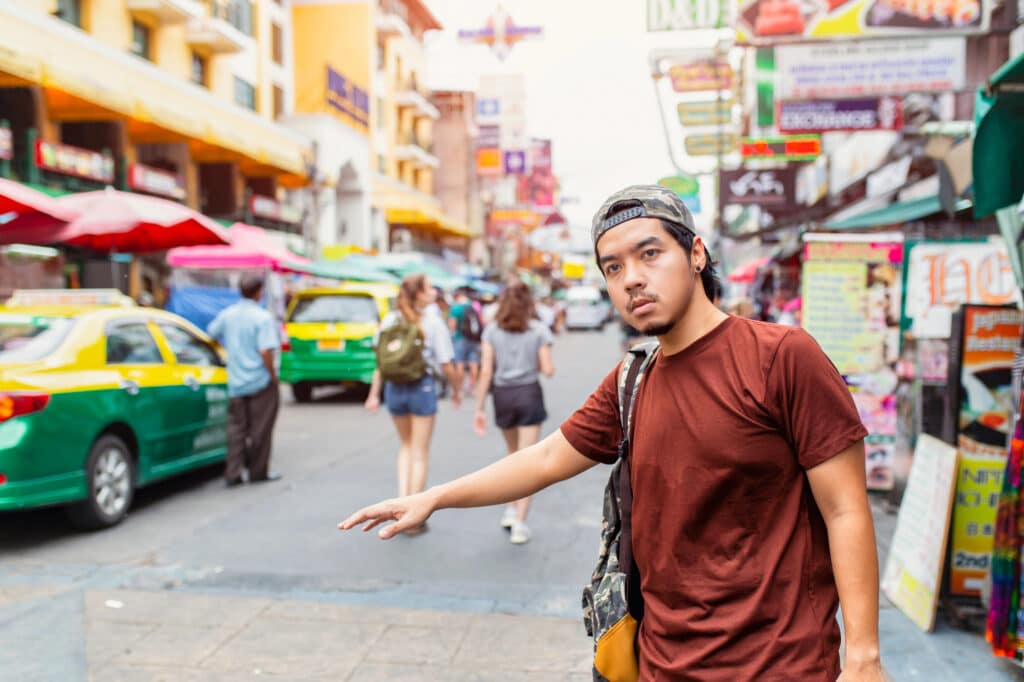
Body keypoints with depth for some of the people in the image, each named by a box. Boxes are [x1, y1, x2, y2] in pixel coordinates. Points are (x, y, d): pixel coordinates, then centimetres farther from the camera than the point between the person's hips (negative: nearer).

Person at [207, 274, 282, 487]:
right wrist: (273, 374, -12)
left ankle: (233, 473, 7)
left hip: (235, 382, 5)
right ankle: (258, 471, 14)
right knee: (260, 429, 6)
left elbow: (212, 333, 20)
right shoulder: (263, 318, -15)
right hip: (260, 382, -5)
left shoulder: (228, 314, 4)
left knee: (236, 427, 9)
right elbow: (265, 351, -23)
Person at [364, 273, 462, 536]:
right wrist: (457, 389, 5)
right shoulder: (433, 322, -9)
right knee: (419, 453, 9)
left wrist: (374, 394, 9)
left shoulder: (390, 320, 3)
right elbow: (447, 365, -10)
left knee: (406, 446, 24)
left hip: (394, 387, 4)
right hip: (423, 386, -4)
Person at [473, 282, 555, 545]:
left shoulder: (492, 330, 1)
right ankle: (519, 523, 0)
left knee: (513, 453, 23)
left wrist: (479, 408, -1)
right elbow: (548, 370, -6)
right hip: (529, 394, -2)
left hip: (503, 395, 2)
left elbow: (486, 372, -3)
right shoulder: (539, 330, -2)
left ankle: (512, 508, 20)